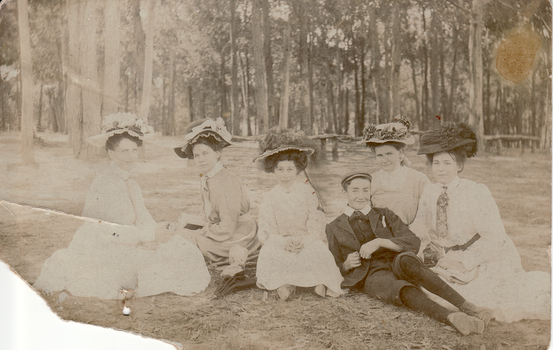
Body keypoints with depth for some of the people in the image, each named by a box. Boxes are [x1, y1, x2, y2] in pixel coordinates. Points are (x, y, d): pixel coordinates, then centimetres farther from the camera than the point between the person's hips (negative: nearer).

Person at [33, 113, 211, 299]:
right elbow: (113, 230, -20)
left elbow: (144, 220, 5)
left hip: (125, 247, 9)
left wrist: (143, 238, -16)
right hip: (97, 254, -9)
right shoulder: (104, 183, -17)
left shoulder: (133, 184, 12)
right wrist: (151, 234, -21)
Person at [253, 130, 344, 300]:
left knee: (318, 249, -33)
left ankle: (320, 281, -18)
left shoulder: (308, 193, 1)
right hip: (280, 243, 1)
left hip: (307, 242, -1)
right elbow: (266, 231, -2)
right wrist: (284, 242, -22)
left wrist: (303, 242, -23)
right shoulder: (270, 198, 2)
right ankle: (283, 283, -26)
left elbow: (316, 227, -3)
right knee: (268, 253, -31)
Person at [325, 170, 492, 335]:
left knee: (406, 260, -36)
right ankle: (451, 318, -58)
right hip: (371, 275, -1)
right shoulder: (334, 228, 16)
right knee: (404, 291, -36)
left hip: (396, 262, 2)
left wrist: (379, 242, -11)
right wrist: (347, 265, -6)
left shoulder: (384, 215, 19)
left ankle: (466, 307, -44)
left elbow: (413, 241, 3)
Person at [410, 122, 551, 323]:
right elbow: (419, 230, 11)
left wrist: (464, 261, -20)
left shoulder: (477, 193, -14)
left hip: (484, 260, -5)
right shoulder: (429, 193, 2)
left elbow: (494, 238, -15)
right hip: (448, 262, 6)